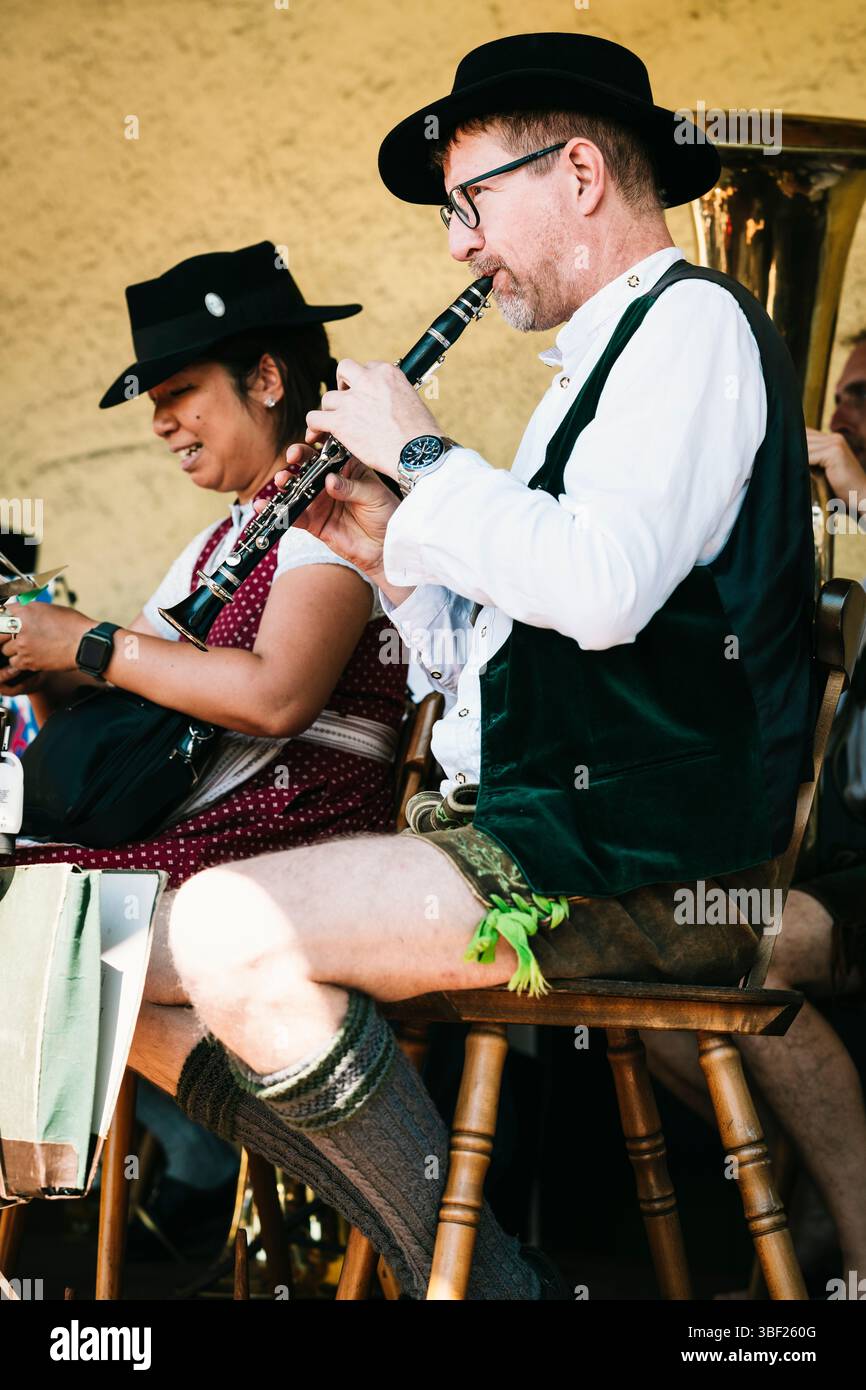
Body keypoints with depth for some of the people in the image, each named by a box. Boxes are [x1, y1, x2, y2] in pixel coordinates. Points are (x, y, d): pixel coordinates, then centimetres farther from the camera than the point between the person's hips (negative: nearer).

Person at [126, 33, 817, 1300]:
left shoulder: (693, 320, -6)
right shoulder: (603, 362, 25)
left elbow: (600, 590, -24)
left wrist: (424, 457, -10)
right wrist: (391, 553, 12)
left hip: (643, 859, -10)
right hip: (546, 827, 10)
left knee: (227, 931, -27)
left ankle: (477, 1276, -14)